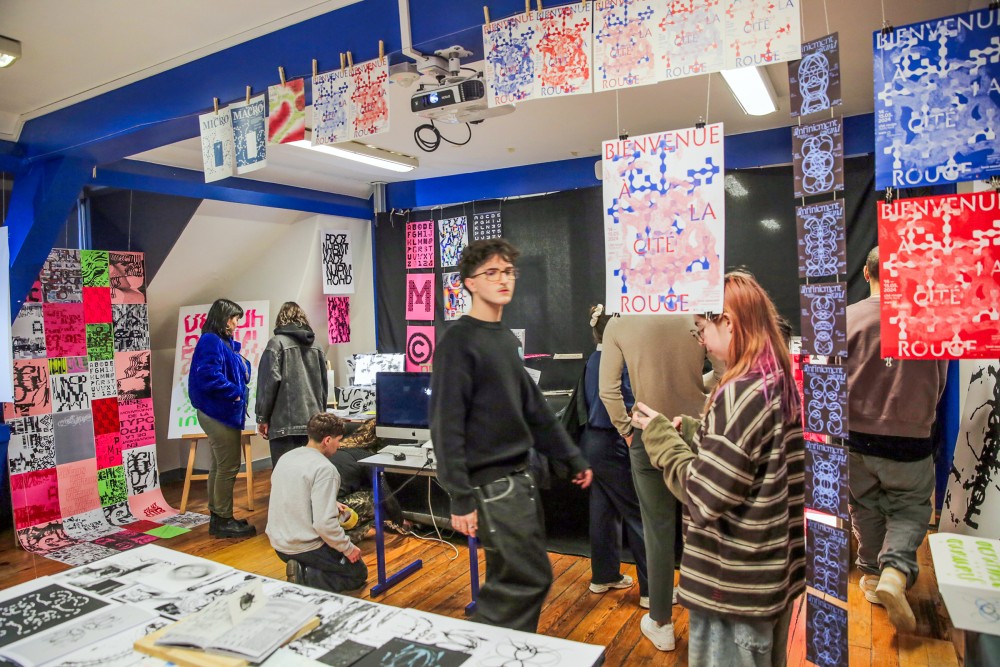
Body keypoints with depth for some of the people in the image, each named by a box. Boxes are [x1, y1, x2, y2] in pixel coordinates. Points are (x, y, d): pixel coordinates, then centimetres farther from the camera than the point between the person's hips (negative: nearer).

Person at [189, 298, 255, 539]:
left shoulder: (225, 343, 15)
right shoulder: (211, 342, -15)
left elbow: (239, 371, 21)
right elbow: (209, 377, -26)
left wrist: (243, 366, 0)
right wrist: (235, 392, -17)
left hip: (222, 413, 11)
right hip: (218, 412, -11)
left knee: (220, 466, 16)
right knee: (228, 467, -5)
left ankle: (218, 517, 25)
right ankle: (223, 521, 5)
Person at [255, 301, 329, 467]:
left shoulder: (277, 343, -2)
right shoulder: (316, 346, 15)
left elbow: (270, 381, -8)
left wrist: (262, 417, -1)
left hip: (285, 422, -5)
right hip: (313, 421, 5)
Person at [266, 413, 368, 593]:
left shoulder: (286, 457, 2)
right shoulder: (324, 469, -23)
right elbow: (324, 523, -27)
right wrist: (348, 548, -12)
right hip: (304, 548, -8)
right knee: (358, 573, 11)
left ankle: (302, 569, 7)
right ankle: (304, 579, -8)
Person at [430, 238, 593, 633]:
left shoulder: (508, 340, 12)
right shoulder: (458, 342, -12)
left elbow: (533, 408, 17)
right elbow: (447, 425, -17)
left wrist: (572, 459, 17)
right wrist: (461, 498, -20)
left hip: (519, 477, 8)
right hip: (489, 484, -8)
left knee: (511, 581, 15)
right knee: (531, 578, -4)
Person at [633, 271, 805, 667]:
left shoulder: (742, 394, -25)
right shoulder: (783, 383, 3)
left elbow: (703, 497, -24)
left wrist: (660, 435, -13)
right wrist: (688, 431, 3)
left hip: (734, 586, -9)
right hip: (772, 572, 9)